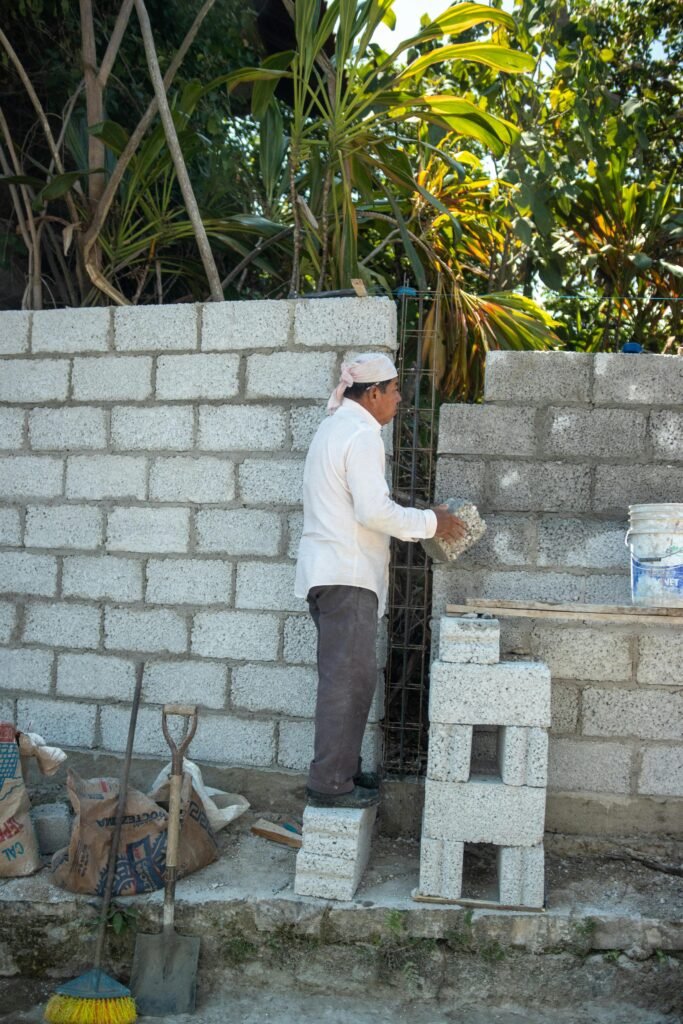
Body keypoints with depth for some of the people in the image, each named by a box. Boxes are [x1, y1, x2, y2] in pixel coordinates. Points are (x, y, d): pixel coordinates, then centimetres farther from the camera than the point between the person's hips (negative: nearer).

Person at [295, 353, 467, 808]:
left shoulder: (336, 427, 20)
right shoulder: (361, 434, -13)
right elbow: (375, 511, -22)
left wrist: (419, 518, 19)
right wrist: (432, 522, -9)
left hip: (329, 573, 11)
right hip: (347, 575, -11)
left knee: (347, 676, 16)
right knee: (349, 677, -6)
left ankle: (342, 768, 24)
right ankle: (331, 783, 0)